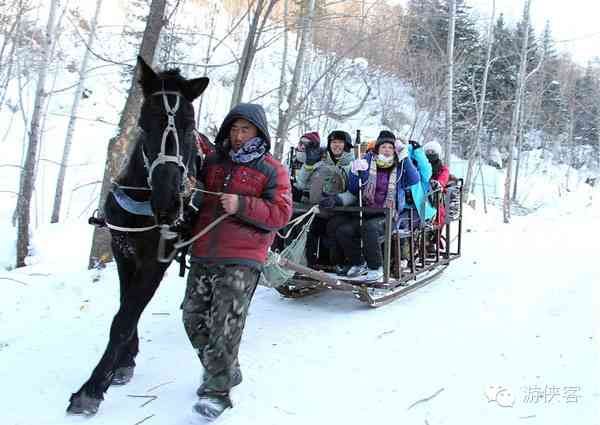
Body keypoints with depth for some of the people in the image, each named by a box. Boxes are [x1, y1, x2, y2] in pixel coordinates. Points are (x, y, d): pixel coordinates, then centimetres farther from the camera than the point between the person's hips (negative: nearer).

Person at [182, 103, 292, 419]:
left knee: (226, 323, -10)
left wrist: (242, 205, -20)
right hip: (203, 254, 6)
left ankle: (217, 389, 3)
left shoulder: (271, 170, 0)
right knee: (193, 317, 10)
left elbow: (281, 214, -8)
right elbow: (197, 199, 26)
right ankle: (225, 371, 30)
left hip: (242, 259, -6)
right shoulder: (213, 161, 14)